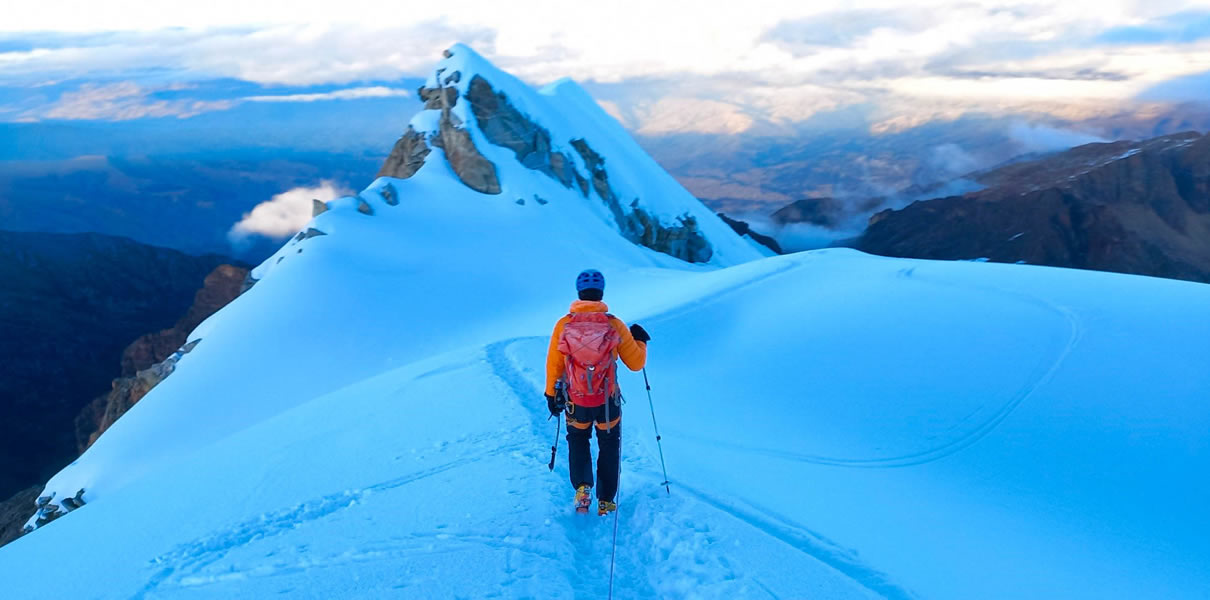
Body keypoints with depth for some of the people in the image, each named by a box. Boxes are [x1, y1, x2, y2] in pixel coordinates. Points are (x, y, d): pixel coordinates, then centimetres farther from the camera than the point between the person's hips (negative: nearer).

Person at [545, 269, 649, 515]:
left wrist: (551, 395, 10)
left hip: (575, 401, 1)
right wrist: (640, 340, 16)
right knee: (609, 446, 21)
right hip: (607, 401, 0)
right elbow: (636, 363, -3)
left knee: (577, 440, 27)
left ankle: (582, 487, 10)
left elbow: (553, 364, -3)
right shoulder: (615, 325, -10)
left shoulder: (563, 324, -9)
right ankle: (606, 501, 22)